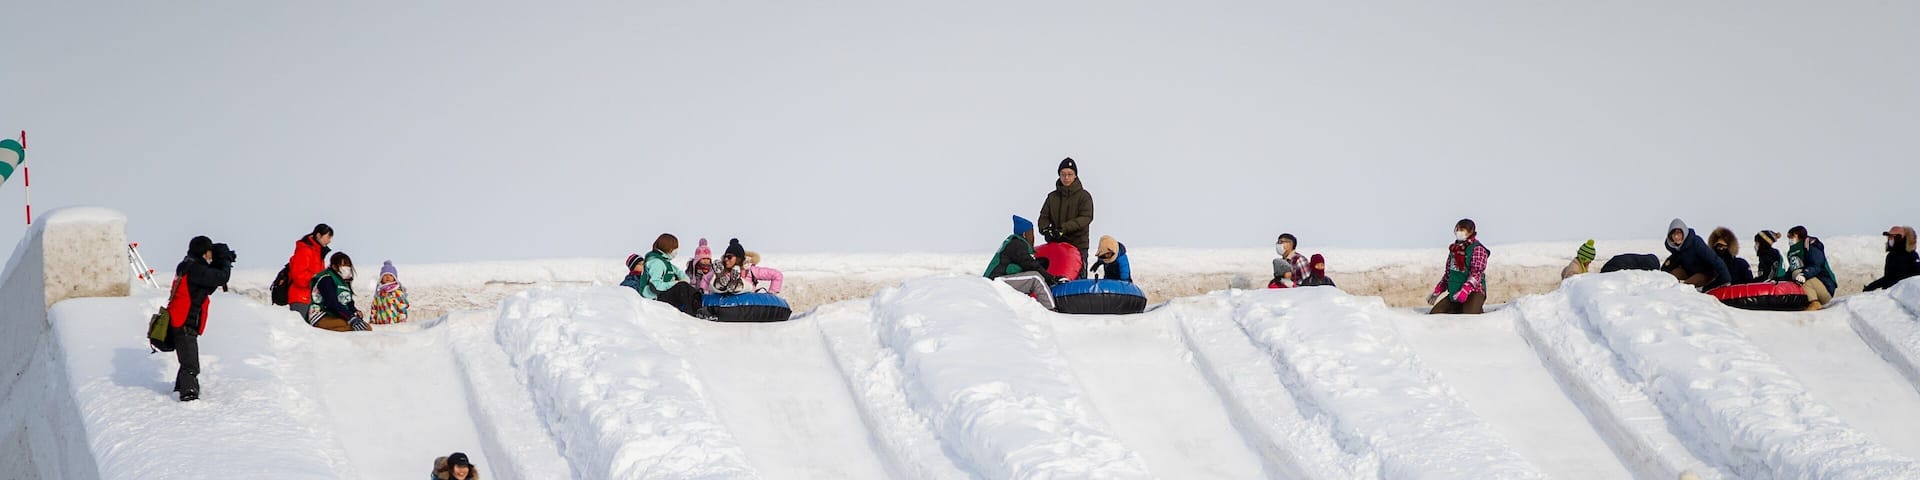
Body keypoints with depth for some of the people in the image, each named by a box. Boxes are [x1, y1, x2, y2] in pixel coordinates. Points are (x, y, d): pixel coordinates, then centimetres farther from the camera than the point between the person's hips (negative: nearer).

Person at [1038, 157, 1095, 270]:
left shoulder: (1084, 196, 1)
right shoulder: (1053, 196, 13)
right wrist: (1045, 229, -15)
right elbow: (1044, 216, 9)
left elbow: (1086, 218, -11)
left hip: (1078, 245, -3)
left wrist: (1063, 228, -23)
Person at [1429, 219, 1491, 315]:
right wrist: (1438, 290, 16)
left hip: (1474, 290, -7)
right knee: (1434, 313, -8)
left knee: (1469, 315, -33)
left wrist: (1465, 289, -30)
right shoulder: (1454, 249, 14)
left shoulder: (1477, 249, -7)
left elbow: (1477, 272, -17)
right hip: (1454, 292, 7)